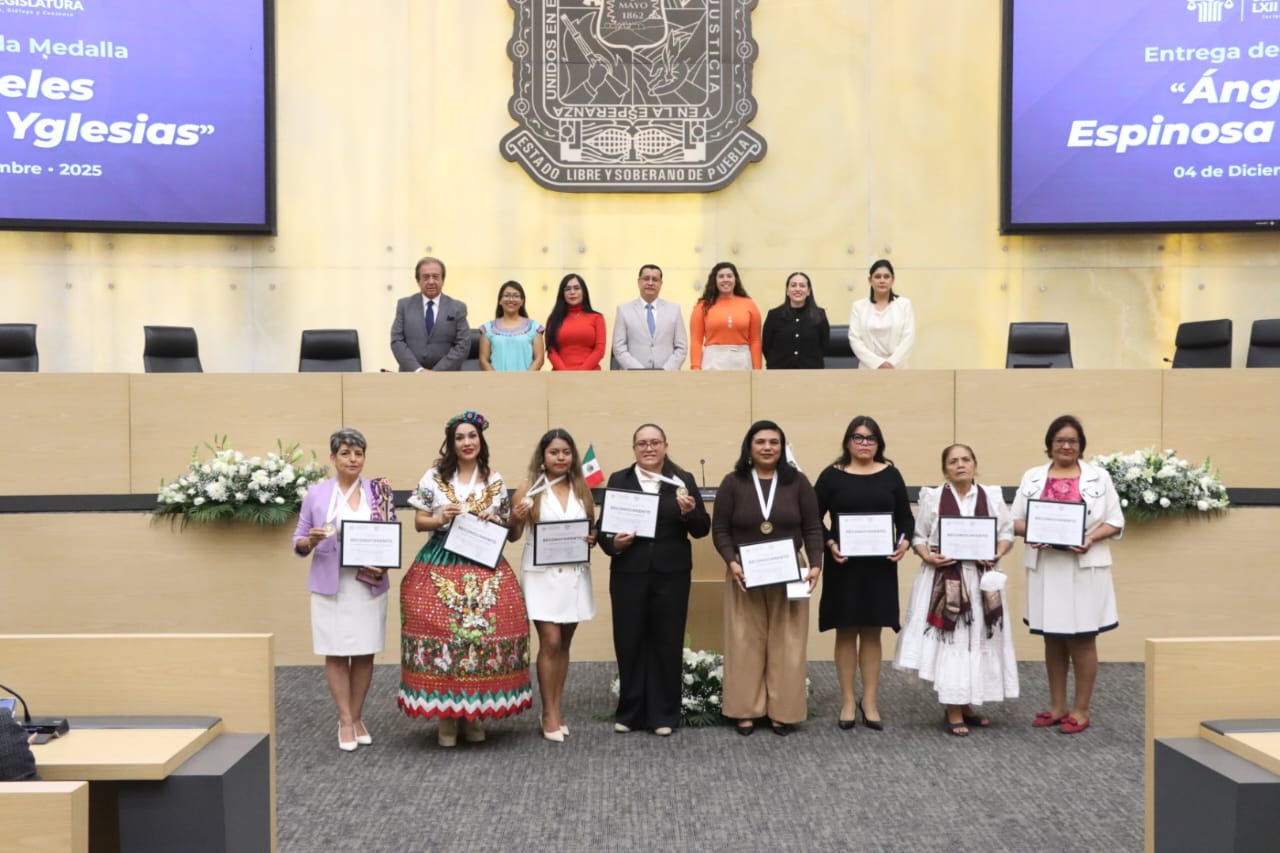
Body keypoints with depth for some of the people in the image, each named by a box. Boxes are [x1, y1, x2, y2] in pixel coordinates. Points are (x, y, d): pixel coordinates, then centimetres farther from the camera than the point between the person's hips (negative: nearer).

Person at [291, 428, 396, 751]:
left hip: (369, 585, 1)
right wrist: (311, 540, -16)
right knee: (336, 653, 2)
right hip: (330, 586, -1)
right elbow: (298, 543, 5)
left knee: (365, 653, 6)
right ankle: (345, 720, 13)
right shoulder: (316, 494, 1)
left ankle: (357, 717, 20)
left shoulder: (379, 492, 4)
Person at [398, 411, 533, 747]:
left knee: (484, 633, -4)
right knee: (441, 632, -7)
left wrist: (494, 524, -7)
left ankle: (473, 713, 11)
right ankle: (446, 715, 6)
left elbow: (505, 528, 15)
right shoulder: (434, 477, 5)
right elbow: (419, 522, 6)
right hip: (440, 565, -1)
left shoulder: (495, 481, 10)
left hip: (485, 566, 2)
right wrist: (441, 519, -12)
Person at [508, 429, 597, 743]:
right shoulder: (530, 490, -2)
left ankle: (556, 708, 18)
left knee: (563, 643, 9)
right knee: (550, 642, -7)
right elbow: (513, 536, 0)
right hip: (541, 574, -3)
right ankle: (549, 713, 3)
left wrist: (594, 539, -7)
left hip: (574, 574, 3)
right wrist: (516, 519, -20)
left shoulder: (582, 489, 6)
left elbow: (592, 529, 14)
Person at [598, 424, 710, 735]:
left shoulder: (683, 481, 5)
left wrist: (690, 512, -18)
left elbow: (702, 530, 2)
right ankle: (629, 712, 19)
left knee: (667, 643, 6)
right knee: (629, 642, 5)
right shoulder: (618, 480, 7)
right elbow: (604, 525, 5)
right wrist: (612, 544, -15)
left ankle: (664, 715, 16)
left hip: (671, 575, 0)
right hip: (629, 573, 0)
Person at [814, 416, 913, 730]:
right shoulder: (832, 475, -1)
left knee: (872, 632, 7)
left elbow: (906, 517, 7)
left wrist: (904, 541, -11)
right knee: (846, 632, 4)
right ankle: (848, 701, 14)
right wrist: (829, 544, -16)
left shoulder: (890, 475, 5)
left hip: (880, 565, 2)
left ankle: (870, 701, 15)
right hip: (843, 565, -1)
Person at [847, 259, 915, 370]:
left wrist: (892, 363, -14)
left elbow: (909, 337, -2)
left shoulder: (904, 304, 6)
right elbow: (855, 339, -2)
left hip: (897, 369, 0)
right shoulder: (859, 306, 6)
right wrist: (878, 363, -13)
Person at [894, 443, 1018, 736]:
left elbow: (1007, 532, 6)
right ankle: (953, 712, 4)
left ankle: (967, 706, 23)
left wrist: (998, 554, -12)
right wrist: (928, 557, -16)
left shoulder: (992, 496, 4)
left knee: (978, 641, 8)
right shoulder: (932, 498, -1)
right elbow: (917, 536, 1)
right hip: (943, 579, -3)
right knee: (949, 642, -3)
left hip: (980, 579, 3)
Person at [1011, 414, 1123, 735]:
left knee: (1082, 638, 3)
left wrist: (1092, 538, -16)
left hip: (1085, 567, -2)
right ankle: (1057, 706, 20)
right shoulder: (1033, 477, 8)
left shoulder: (1099, 477, 3)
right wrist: (1030, 533, -14)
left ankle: (1081, 709, 12)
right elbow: (1015, 519, 7)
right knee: (1052, 638, 10)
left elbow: (1115, 521, 2)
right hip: (1045, 567, 2)